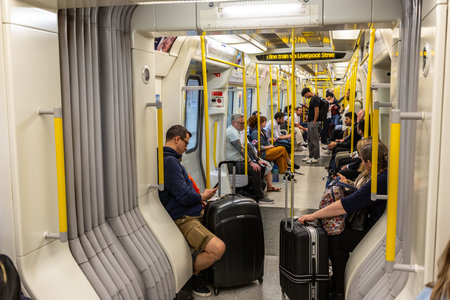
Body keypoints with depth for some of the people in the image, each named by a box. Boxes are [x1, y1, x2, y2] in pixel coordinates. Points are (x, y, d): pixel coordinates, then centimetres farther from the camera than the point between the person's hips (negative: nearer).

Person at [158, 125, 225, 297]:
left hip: (193, 213, 11)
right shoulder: (169, 161, -18)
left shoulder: (171, 160, 17)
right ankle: (191, 275, 0)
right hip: (182, 220, -11)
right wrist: (202, 197, -3)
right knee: (218, 248, -26)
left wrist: (198, 199, 13)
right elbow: (184, 196, -23)